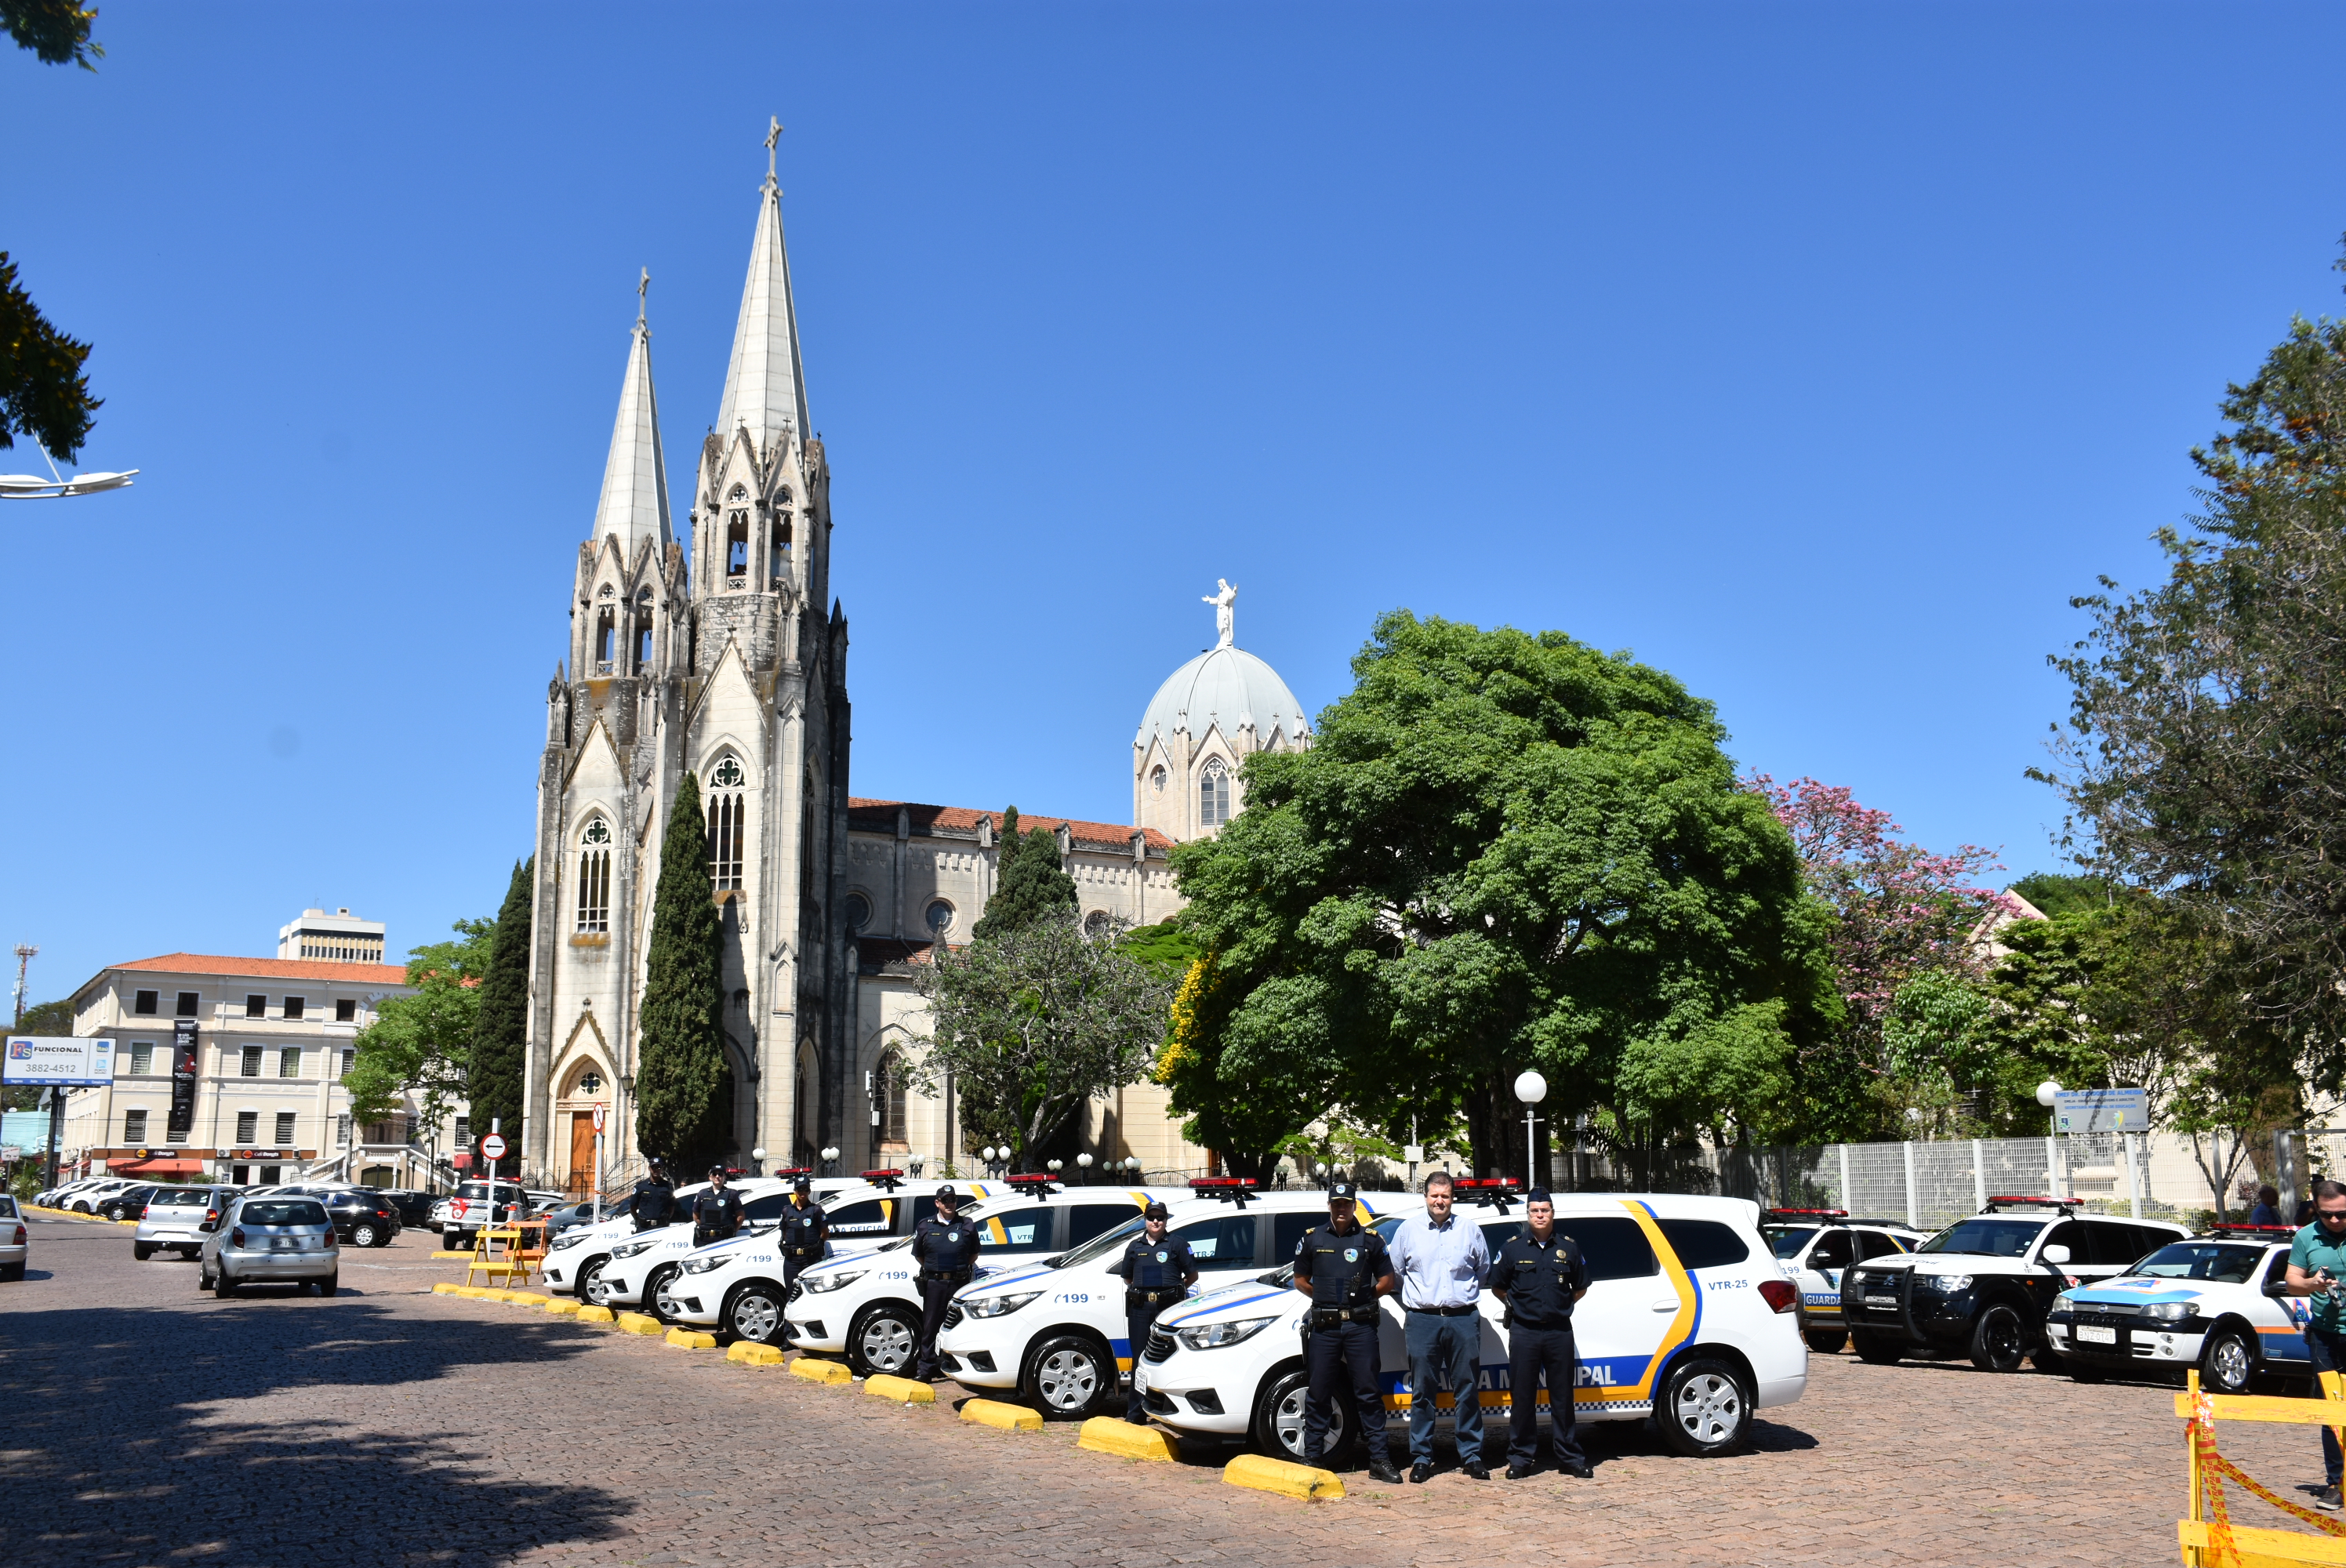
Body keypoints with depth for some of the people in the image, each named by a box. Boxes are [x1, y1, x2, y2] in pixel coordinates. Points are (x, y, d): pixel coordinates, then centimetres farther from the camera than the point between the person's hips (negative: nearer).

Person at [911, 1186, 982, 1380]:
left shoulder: (967, 1227, 7)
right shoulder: (925, 1226, 7)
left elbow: (974, 1254, 15)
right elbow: (918, 1255, 15)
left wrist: (963, 1268, 5)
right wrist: (932, 1269, 10)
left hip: (960, 1283, 0)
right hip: (934, 1283, 0)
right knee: (930, 1327, 2)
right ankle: (925, 1369, 7)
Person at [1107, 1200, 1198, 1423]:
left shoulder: (1177, 1244, 7)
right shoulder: (1134, 1246, 16)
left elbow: (1192, 1275, 9)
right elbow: (1127, 1278, 24)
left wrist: (1176, 1290, 8)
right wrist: (1140, 1290, 14)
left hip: (1168, 1306, -3)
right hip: (1139, 1307, 3)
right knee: (1140, 1359, 4)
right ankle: (1135, 1412, 8)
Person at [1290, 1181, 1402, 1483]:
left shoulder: (1371, 1239, 7)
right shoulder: (1312, 1239, 9)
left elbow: (1387, 1281, 11)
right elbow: (1300, 1280, 14)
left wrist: (1364, 1297, 2)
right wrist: (1326, 1297, 6)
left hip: (1360, 1325, -1)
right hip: (1323, 1325, 1)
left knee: (1368, 1393, 1)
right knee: (1317, 1394, 5)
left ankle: (1379, 1459, 5)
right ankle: (1311, 1457, 14)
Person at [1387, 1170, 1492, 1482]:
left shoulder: (1470, 1231, 8)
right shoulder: (1408, 1229, 7)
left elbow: (1483, 1270, 22)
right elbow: (1394, 1271, 17)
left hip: (1463, 1319, 0)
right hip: (1422, 1320, 0)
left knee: (1468, 1390, 3)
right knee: (1422, 1392, 2)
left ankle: (1471, 1455, 12)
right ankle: (1421, 1458, 9)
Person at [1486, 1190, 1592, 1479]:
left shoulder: (1569, 1247, 7)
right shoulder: (1513, 1247, 3)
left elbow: (1581, 1288, 17)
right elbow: (1497, 1288, 12)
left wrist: (1562, 1304, 9)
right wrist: (1517, 1305, 6)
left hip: (1560, 1331, 1)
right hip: (1524, 1332, -1)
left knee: (1563, 1397, 5)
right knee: (1522, 1397, 2)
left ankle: (1570, 1457, 14)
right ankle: (1521, 1458, 10)